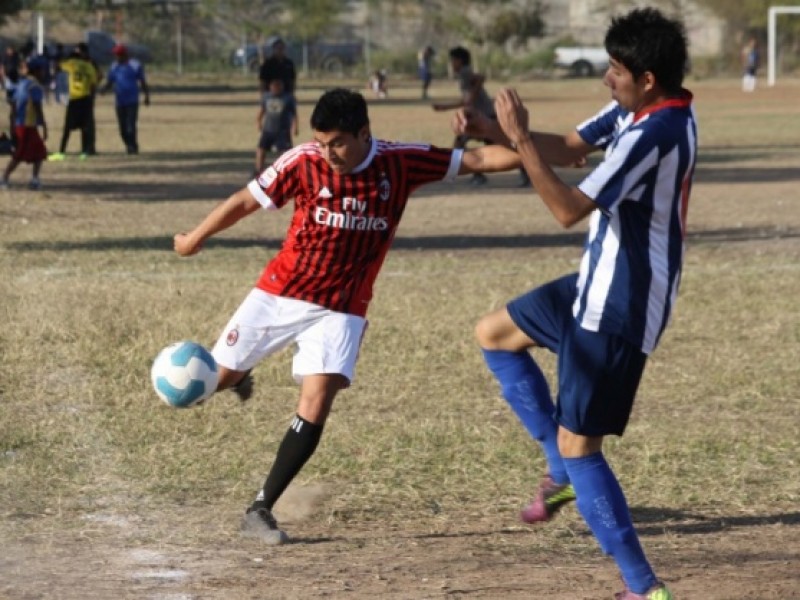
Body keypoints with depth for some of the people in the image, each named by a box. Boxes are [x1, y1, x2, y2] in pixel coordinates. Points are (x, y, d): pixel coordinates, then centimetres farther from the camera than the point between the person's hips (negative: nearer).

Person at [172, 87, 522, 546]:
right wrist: (195, 239, 10)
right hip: (280, 293, 1)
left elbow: (475, 160, -8)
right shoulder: (303, 163, -13)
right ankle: (238, 377, 46)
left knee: (317, 403, -16)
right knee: (214, 379, 5)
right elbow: (245, 202, -2)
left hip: (341, 309, 0)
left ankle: (261, 510, -6)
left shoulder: (401, 163, -10)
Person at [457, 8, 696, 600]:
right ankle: (564, 471, 23)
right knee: (494, 334, 24)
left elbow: (569, 209, -29)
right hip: (601, 287, 11)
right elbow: (570, 146, 10)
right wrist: (491, 129, -4)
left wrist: (519, 140, -24)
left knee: (577, 444, -6)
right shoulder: (635, 110, 3)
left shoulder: (652, 134, -28)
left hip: (619, 310, -11)